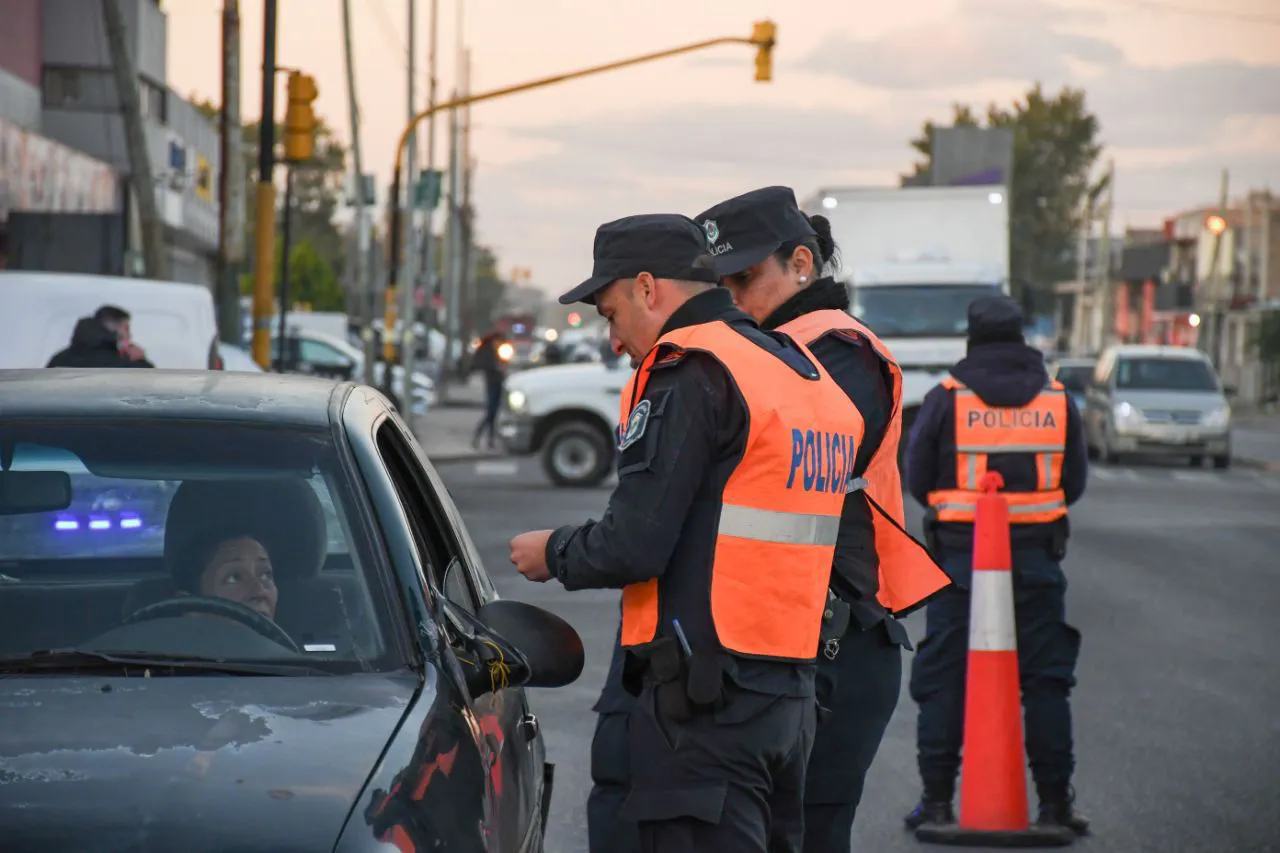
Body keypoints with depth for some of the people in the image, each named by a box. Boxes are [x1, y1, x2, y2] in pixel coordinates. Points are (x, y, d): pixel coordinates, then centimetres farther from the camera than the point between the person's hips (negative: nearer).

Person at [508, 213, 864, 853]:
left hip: (707, 703, -9)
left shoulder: (689, 374, -11)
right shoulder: (806, 373, 17)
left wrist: (553, 554, 3)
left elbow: (633, 547, -16)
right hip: (793, 693, 9)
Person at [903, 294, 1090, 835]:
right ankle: (1054, 801, 6)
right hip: (1036, 562, 2)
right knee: (1046, 680, 7)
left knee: (944, 680, 5)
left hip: (960, 556, -2)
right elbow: (1075, 481, 11)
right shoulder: (1057, 401, 3)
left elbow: (917, 479, 1)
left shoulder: (947, 399, -4)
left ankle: (937, 799, 3)